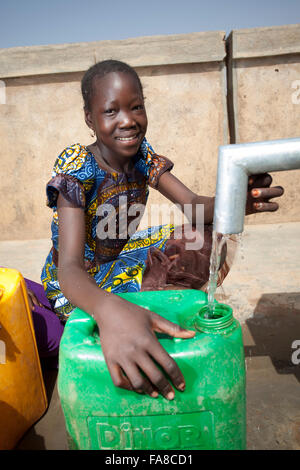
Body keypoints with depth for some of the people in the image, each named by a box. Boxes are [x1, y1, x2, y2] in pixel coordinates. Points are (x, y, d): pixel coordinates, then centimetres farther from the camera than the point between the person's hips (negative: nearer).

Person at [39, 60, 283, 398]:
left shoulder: (142, 154, -8)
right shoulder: (76, 169, -26)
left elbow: (193, 204, -14)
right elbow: (70, 269, -37)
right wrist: (110, 311, -59)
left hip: (119, 261, 6)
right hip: (78, 285, -6)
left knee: (206, 240, -10)